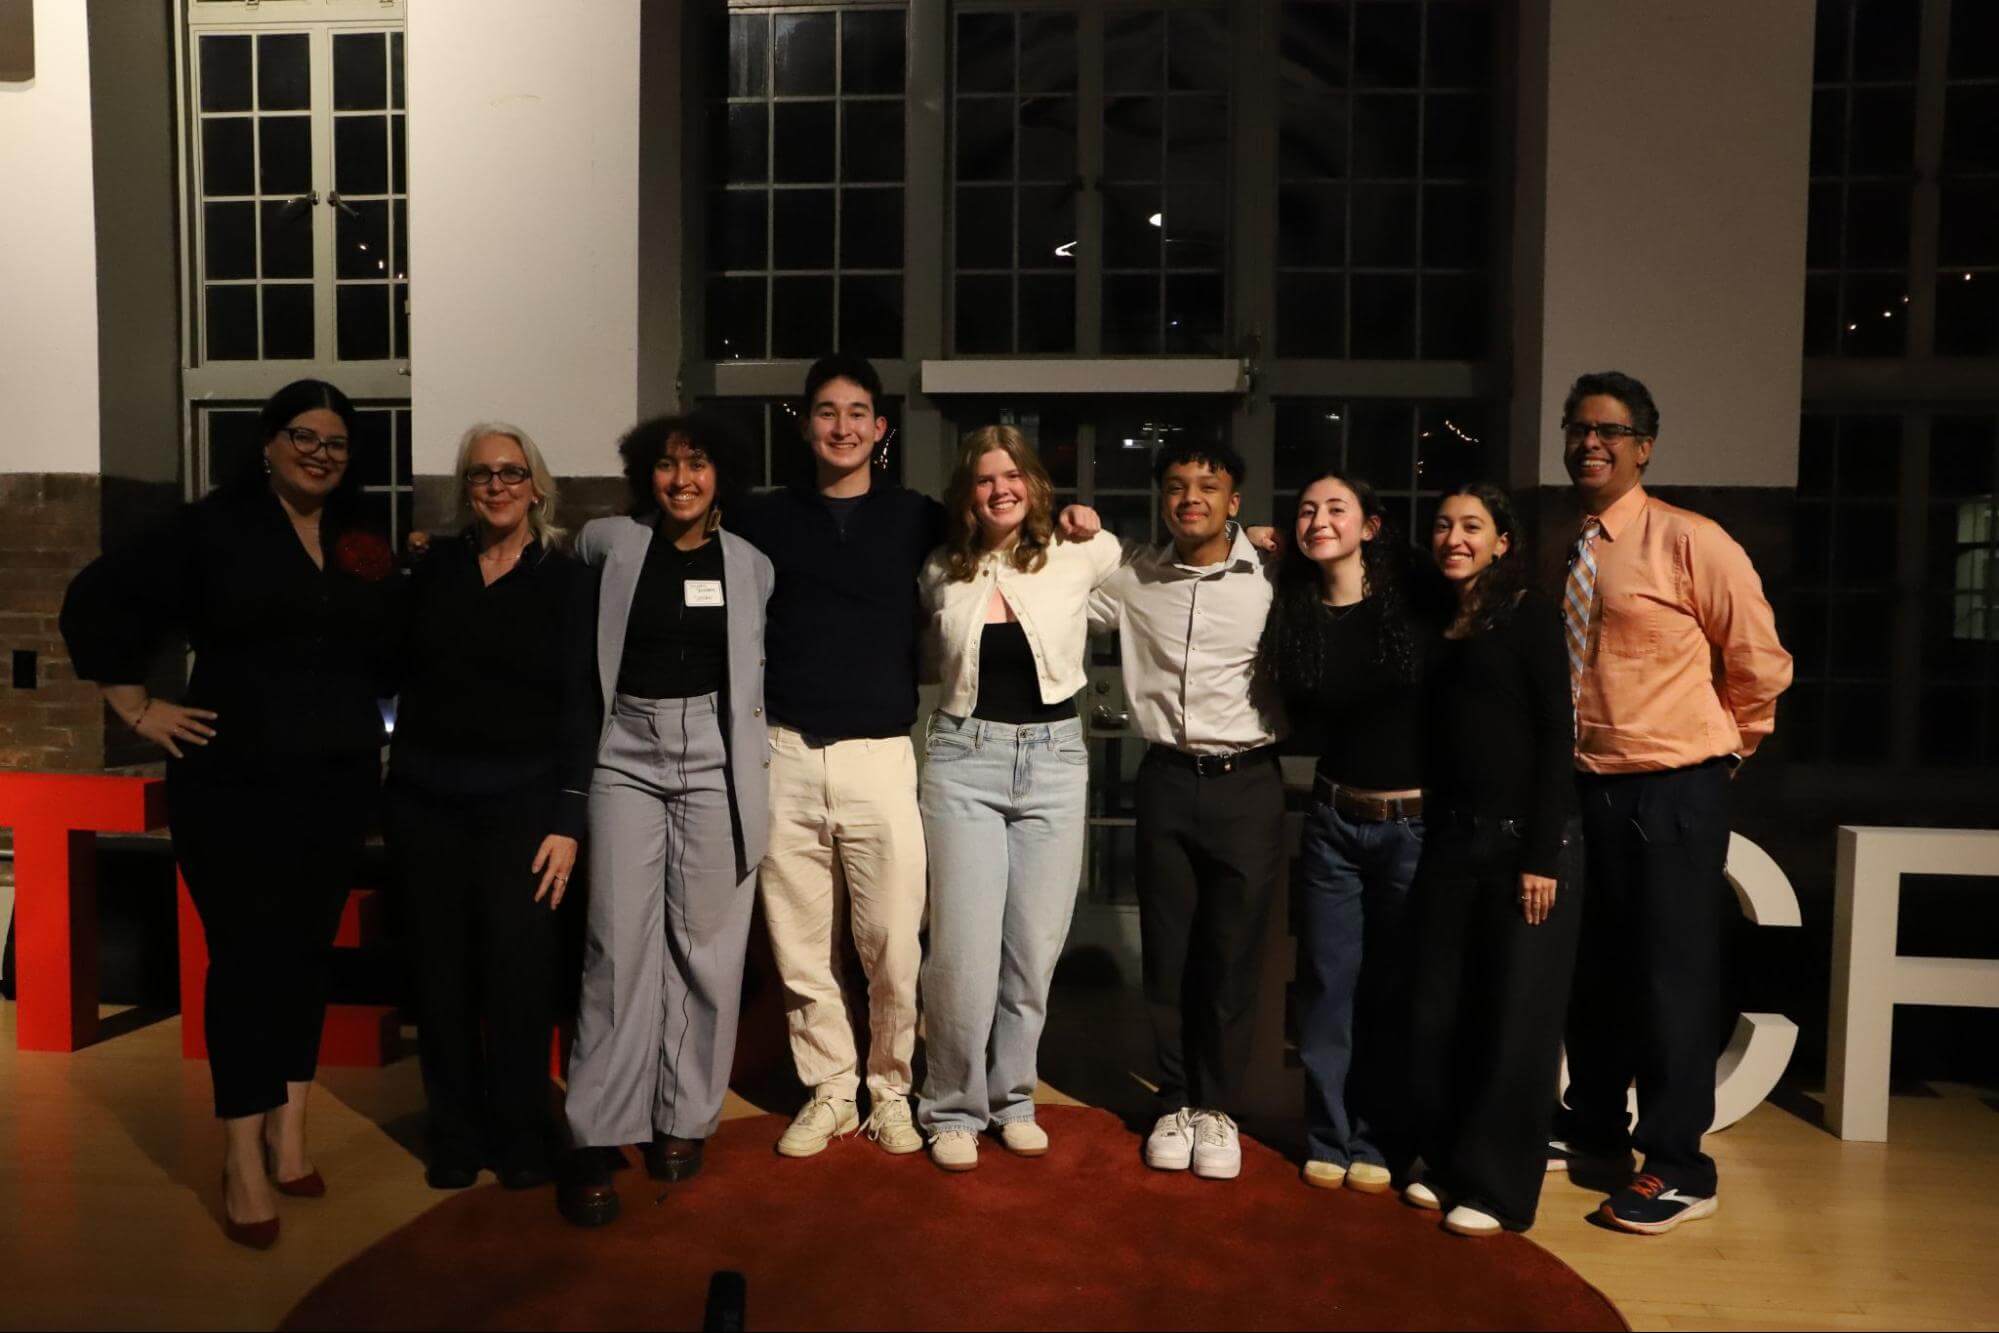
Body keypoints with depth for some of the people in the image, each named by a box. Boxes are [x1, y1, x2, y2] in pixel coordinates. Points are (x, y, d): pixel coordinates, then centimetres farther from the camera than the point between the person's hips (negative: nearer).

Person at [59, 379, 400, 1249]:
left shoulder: (365, 547, 7)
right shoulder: (214, 528, -4)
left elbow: (392, 652, 10)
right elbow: (97, 601, -3)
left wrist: (416, 582, -6)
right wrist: (139, 711, -4)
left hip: (338, 785, 4)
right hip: (232, 785, -4)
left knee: (307, 953, 12)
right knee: (245, 958, 0)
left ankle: (289, 1132, 26)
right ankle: (243, 1160, 11)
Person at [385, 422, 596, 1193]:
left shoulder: (565, 580, 1)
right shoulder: (435, 566, 8)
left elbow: (579, 706, -3)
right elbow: (399, 671, 12)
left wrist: (567, 819, -8)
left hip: (520, 801, -2)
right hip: (427, 798, 3)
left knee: (520, 970, -4)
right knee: (442, 969, 7)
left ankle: (521, 1136, 14)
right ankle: (456, 1135, 22)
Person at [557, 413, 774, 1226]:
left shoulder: (750, 564, 7)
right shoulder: (609, 542, 4)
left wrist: (759, 767, 10)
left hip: (717, 762, 1)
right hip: (627, 757, -1)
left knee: (705, 944, 4)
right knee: (618, 944, -4)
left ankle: (683, 1119, 18)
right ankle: (595, 1139, 6)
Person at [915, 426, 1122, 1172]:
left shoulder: (1080, 557, -1)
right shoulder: (941, 573, 4)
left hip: (1054, 760, 1)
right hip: (964, 760, 0)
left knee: (1035, 949, 8)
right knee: (964, 952, -2)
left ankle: (1013, 1099, 28)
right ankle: (953, 1109, 17)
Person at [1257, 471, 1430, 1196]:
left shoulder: (1414, 601, -7)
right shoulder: (1297, 617, 1)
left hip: (1415, 821, -2)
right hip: (1333, 818, 3)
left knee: (1395, 991, 8)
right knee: (1329, 984, 7)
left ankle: (1378, 1142, 22)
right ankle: (1329, 1138, 21)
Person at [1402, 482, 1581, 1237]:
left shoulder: (1530, 617, -3)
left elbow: (1555, 737, -8)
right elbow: (1432, 741, 11)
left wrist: (1542, 855, -14)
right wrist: (1432, 837, 3)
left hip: (1525, 840, -5)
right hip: (1448, 841, 5)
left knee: (1515, 1018, 4)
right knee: (1437, 1012, 8)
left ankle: (1497, 1187, 17)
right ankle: (1445, 1161, 26)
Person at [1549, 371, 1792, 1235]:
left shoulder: (1690, 542, -11)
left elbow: (1759, 659, -5)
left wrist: (1729, 741, 6)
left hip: (1673, 791, -6)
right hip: (1584, 786, 6)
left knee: (1673, 974, 1)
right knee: (1590, 964, 16)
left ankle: (1678, 1166, 16)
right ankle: (1594, 1125, 35)